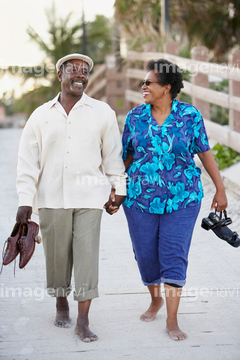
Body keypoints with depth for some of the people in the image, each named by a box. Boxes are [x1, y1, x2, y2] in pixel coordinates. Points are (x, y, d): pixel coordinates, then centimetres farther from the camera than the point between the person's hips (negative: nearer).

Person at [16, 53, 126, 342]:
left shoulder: (102, 113, 5)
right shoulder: (41, 115, 6)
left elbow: (112, 154, 11)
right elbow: (28, 161, 4)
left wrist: (119, 188, 12)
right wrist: (25, 200, -2)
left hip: (88, 198, -1)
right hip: (51, 198, 1)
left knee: (87, 255, -6)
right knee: (57, 255, 7)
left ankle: (83, 321, -1)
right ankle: (61, 303, 30)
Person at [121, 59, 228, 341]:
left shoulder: (190, 116, -5)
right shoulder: (135, 116, 1)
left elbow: (205, 153, 2)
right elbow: (126, 156, 10)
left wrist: (220, 189, 3)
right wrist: (115, 190, 9)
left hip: (181, 200, -2)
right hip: (140, 199, 2)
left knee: (174, 257, -6)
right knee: (146, 256, 9)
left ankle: (172, 320, 2)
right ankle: (155, 300, 36)